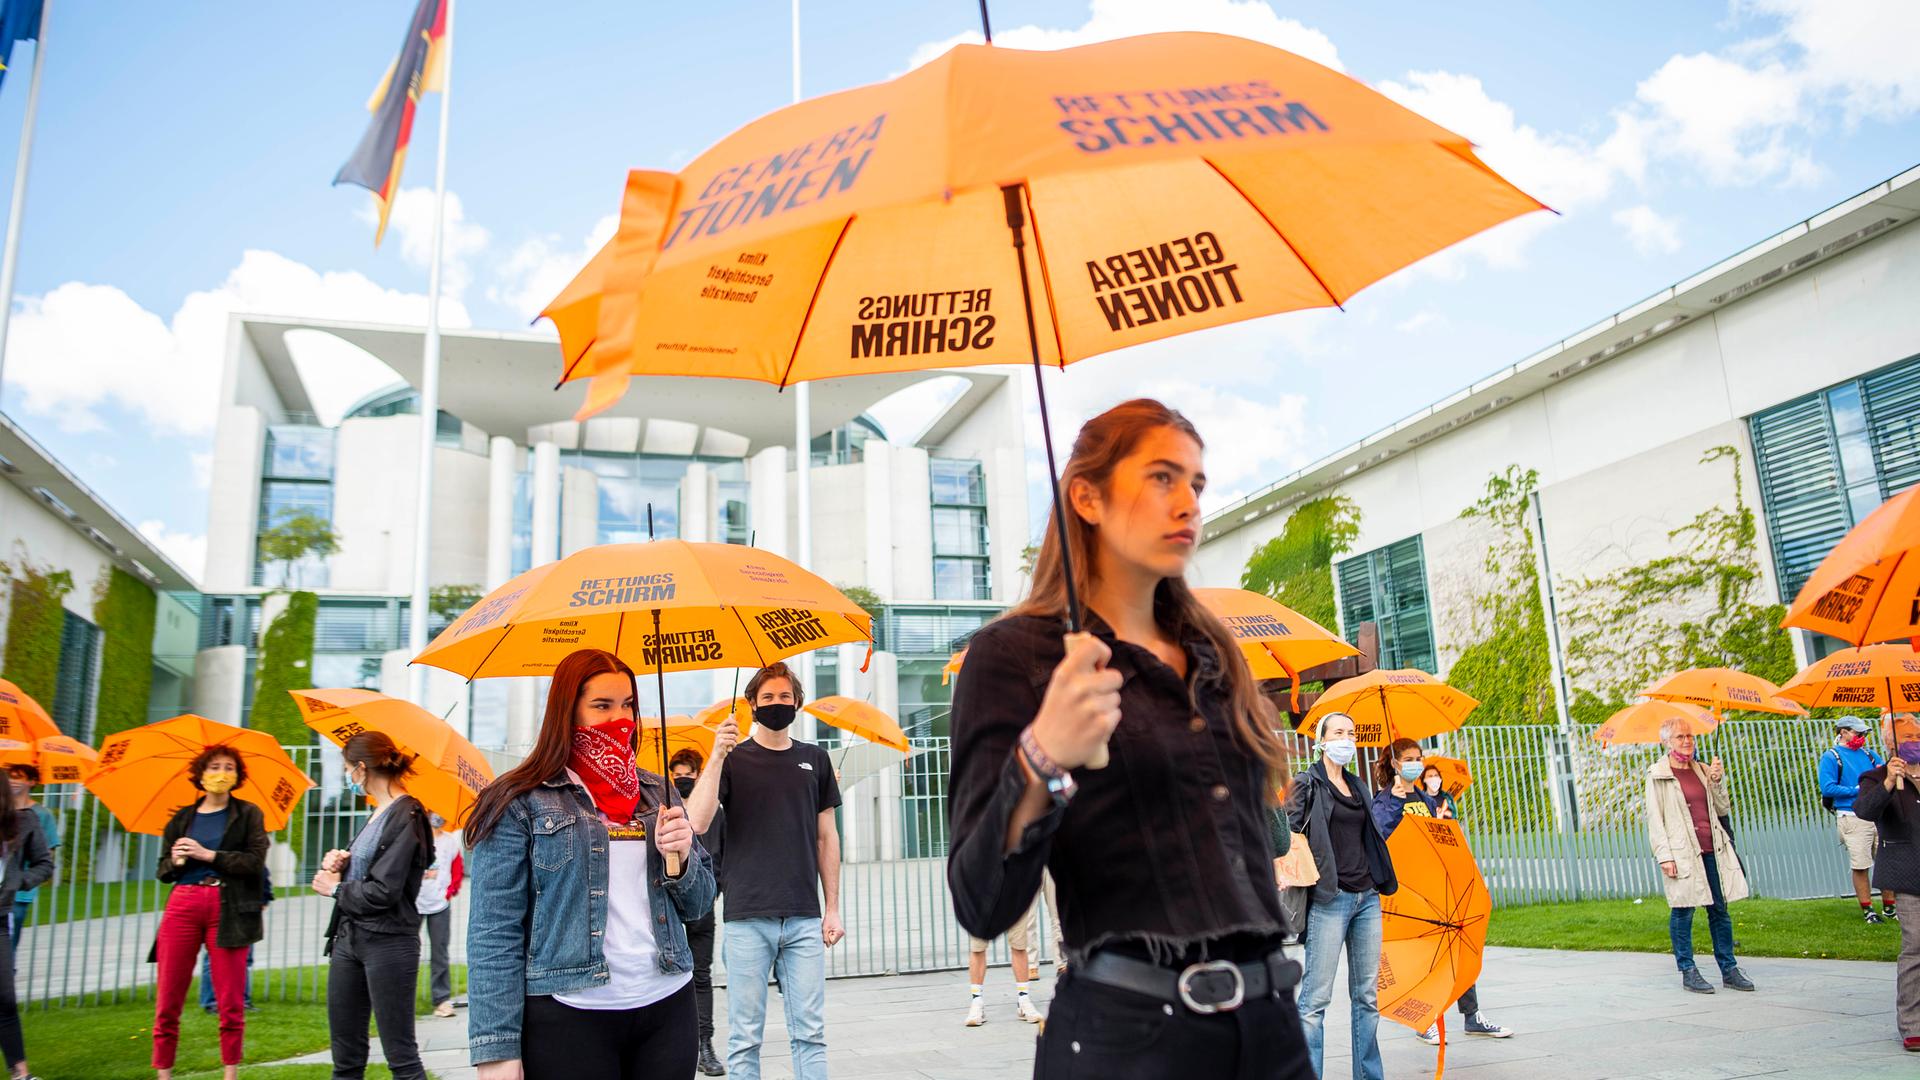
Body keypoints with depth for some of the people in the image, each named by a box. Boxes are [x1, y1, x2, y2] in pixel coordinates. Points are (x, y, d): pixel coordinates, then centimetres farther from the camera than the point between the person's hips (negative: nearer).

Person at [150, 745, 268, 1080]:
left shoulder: (248, 814, 7)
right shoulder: (181, 818, 14)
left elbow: (255, 863, -5)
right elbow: (163, 870, 15)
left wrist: (208, 855, -11)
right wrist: (176, 862, -6)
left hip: (228, 910, -2)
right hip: (182, 906, 2)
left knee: (231, 1003, 0)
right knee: (168, 1001, 0)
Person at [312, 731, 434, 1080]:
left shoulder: (404, 817, -14)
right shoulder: (378, 814, 13)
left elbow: (383, 892, -19)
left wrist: (337, 889, -3)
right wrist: (340, 864, 3)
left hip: (388, 943, -9)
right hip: (349, 937, 9)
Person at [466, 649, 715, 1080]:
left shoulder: (658, 793, 10)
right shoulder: (520, 804, -3)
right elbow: (494, 933, -7)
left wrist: (681, 857, -7)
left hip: (668, 1008, 4)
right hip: (568, 1017, -4)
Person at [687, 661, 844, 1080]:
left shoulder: (815, 759, 10)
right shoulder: (733, 760, 3)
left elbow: (826, 837, 12)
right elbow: (697, 822, -12)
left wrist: (833, 908, 8)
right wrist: (717, 756, -20)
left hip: (805, 919, 2)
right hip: (747, 919, -2)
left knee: (810, 1031, 4)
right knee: (745, 1035, 3)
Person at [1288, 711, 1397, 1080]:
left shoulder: (1355, 786, 18)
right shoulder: (1307, 783, -2)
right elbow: (1291, 833, -10)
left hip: (1366, 897, 7)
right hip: (1329, 899, -7)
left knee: (1367, 995, 9)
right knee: (1316, 997, -6)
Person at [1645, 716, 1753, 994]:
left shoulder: (1703, 770, 14)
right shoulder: (1658, 775, -1)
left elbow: (1723, 810, 15)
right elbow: (1654, 818, -5)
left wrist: (1717, 781, 0)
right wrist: (1664, 855, -11)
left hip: (1711, 851, 5)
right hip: (1682, 853, -5)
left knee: (1720, 909, 8)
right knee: (1683, 912, 0)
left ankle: (1729, 969, 17)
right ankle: (1688, 972, 9)